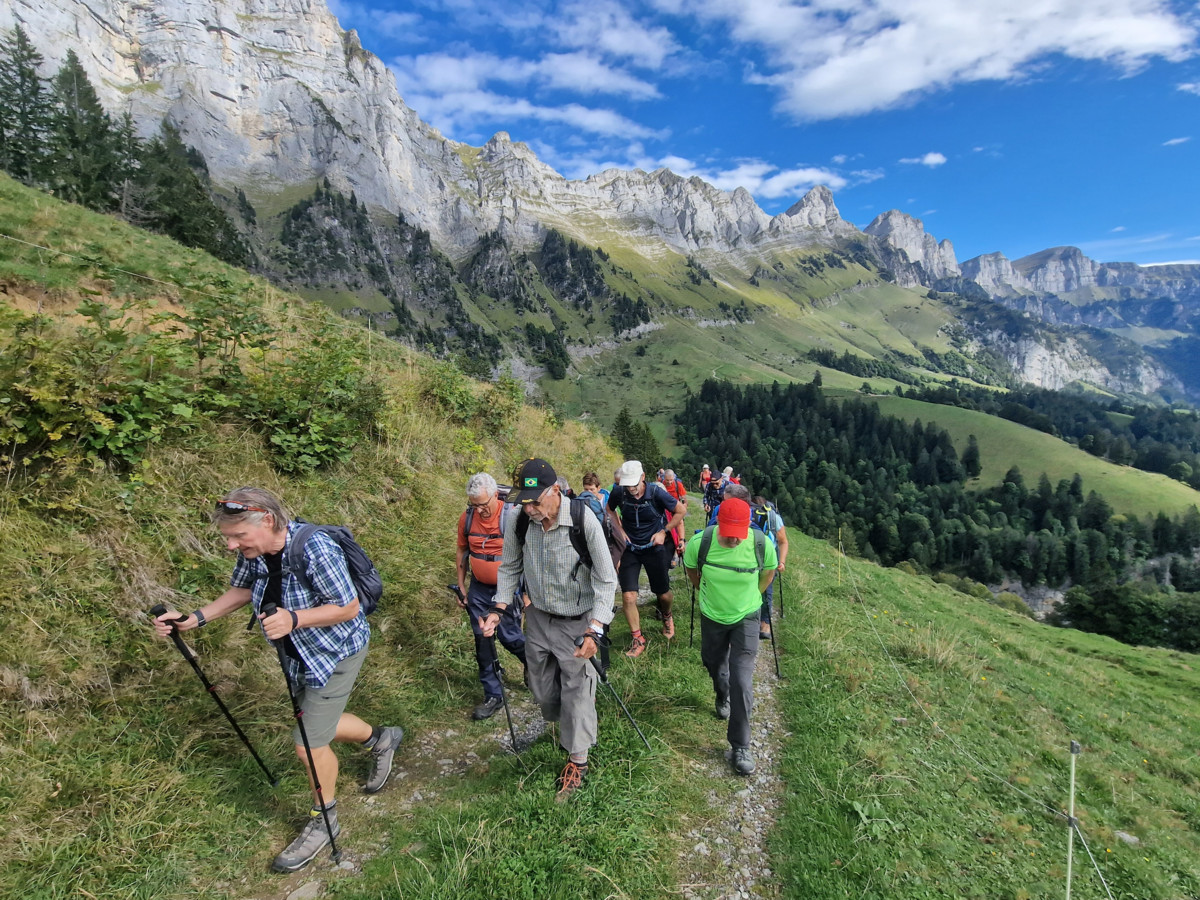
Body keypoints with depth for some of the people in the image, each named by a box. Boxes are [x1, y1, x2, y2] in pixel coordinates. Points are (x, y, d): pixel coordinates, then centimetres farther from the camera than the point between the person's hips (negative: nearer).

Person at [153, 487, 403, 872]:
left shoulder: (315, 549, -34)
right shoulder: (252, 551, -12)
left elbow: (349, 607, -27)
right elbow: (241, 590, 8)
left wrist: (294, 619, -39)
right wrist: (195, 618, -5)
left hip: (336, 650, -8)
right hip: (299, 653, 8)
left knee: (309, 743, -1)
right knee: (319, 724, 23)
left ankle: (324, 822, 27)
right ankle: (380, 740, 50)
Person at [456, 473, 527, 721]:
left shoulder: (512, 516, -18)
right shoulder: (467, 517, -3)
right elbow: (462, 552, 10)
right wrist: (461, 586, 11)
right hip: (478, 590, 5)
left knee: (510, 637, 0)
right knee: (483, 642, 10)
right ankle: (493, 695, 25)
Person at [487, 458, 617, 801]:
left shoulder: (584, 520, -27)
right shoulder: (519, 520, -14)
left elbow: (606, 579, -19)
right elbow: (510, 568, 4)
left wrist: (594, 630, -25)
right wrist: (499, 609, -5)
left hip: (576, 623, -4)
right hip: (537, 619, 5)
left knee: (577, 693, 6)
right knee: (542, 690, 20)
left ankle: (577, 759, 31)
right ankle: (562, 727, 52)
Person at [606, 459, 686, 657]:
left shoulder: (656, 493, -23)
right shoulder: (619, 492, -17)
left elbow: (680, 511, -7)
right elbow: (610, 510, 6)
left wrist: (664, 531, -11)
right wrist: (620, 531, -5)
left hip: (654, 548, -1)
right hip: (630, 549, 1)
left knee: (663, 594, 13)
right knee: (628, 597, -7)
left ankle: (667, 616, 48)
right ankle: (638, 639, 12)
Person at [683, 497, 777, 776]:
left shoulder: (762, 544, -26)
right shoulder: (700, 543, -27)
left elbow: (768, 573, -1)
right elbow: (691, 570, -2)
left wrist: (749, 598, 6)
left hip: (746, 618, -2)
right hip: (711, 617, 2)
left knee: (741, 681, -8)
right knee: (713, 664, 24)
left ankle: (740, 747, 10)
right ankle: (722, 696, 59)